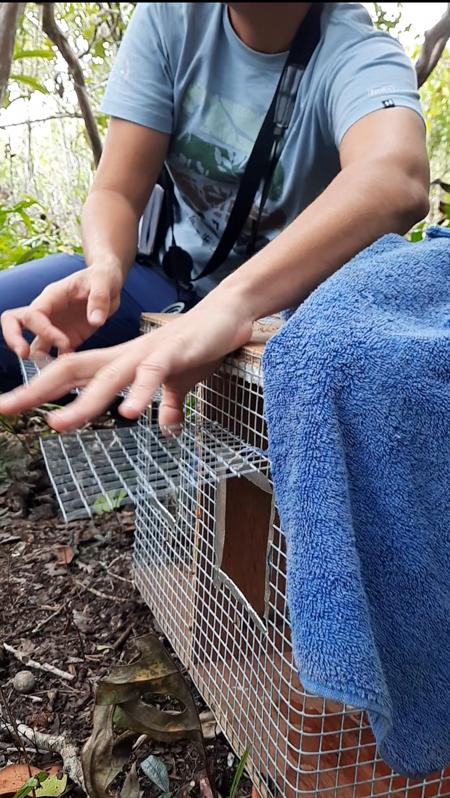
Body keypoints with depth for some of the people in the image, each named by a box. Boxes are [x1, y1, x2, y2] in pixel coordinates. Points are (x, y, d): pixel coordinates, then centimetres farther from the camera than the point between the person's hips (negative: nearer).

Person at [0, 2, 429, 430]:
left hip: (289, 302, -2)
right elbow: (117, 190, -8)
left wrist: (230, 303, -56)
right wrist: (106, 266, -32)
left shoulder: (357, 51, -16)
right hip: (174, 276, 3)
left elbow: (398, 179, -39)